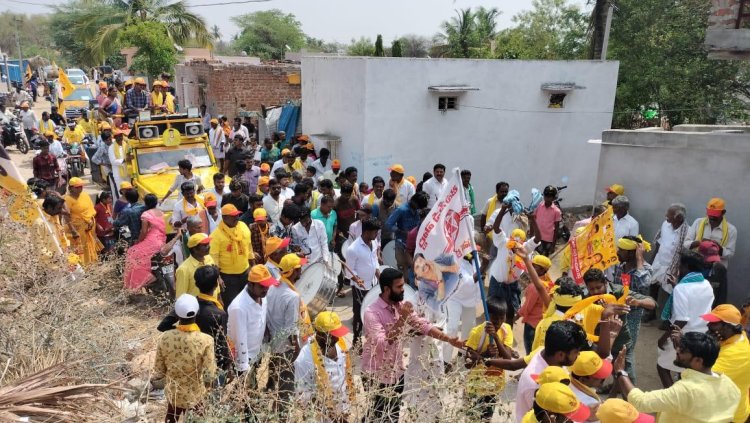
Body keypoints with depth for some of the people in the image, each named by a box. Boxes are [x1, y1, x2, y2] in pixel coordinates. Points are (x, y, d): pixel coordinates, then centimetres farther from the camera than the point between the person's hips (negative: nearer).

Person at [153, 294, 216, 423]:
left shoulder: (165, 338, -19)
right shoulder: (206, 340, -28)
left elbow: (159, 371, -7)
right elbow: (209, 376, -22)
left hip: (173, 393, 2)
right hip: (196, 395, -2)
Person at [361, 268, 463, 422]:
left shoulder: (402, 306, -1)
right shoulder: (372, 312, -24)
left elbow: (423, 325, -1)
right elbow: (382, 344, -33)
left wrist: (449, 339, -11)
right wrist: (401, 319, -33)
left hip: (397, 372, 7)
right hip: (377, 376, -6)